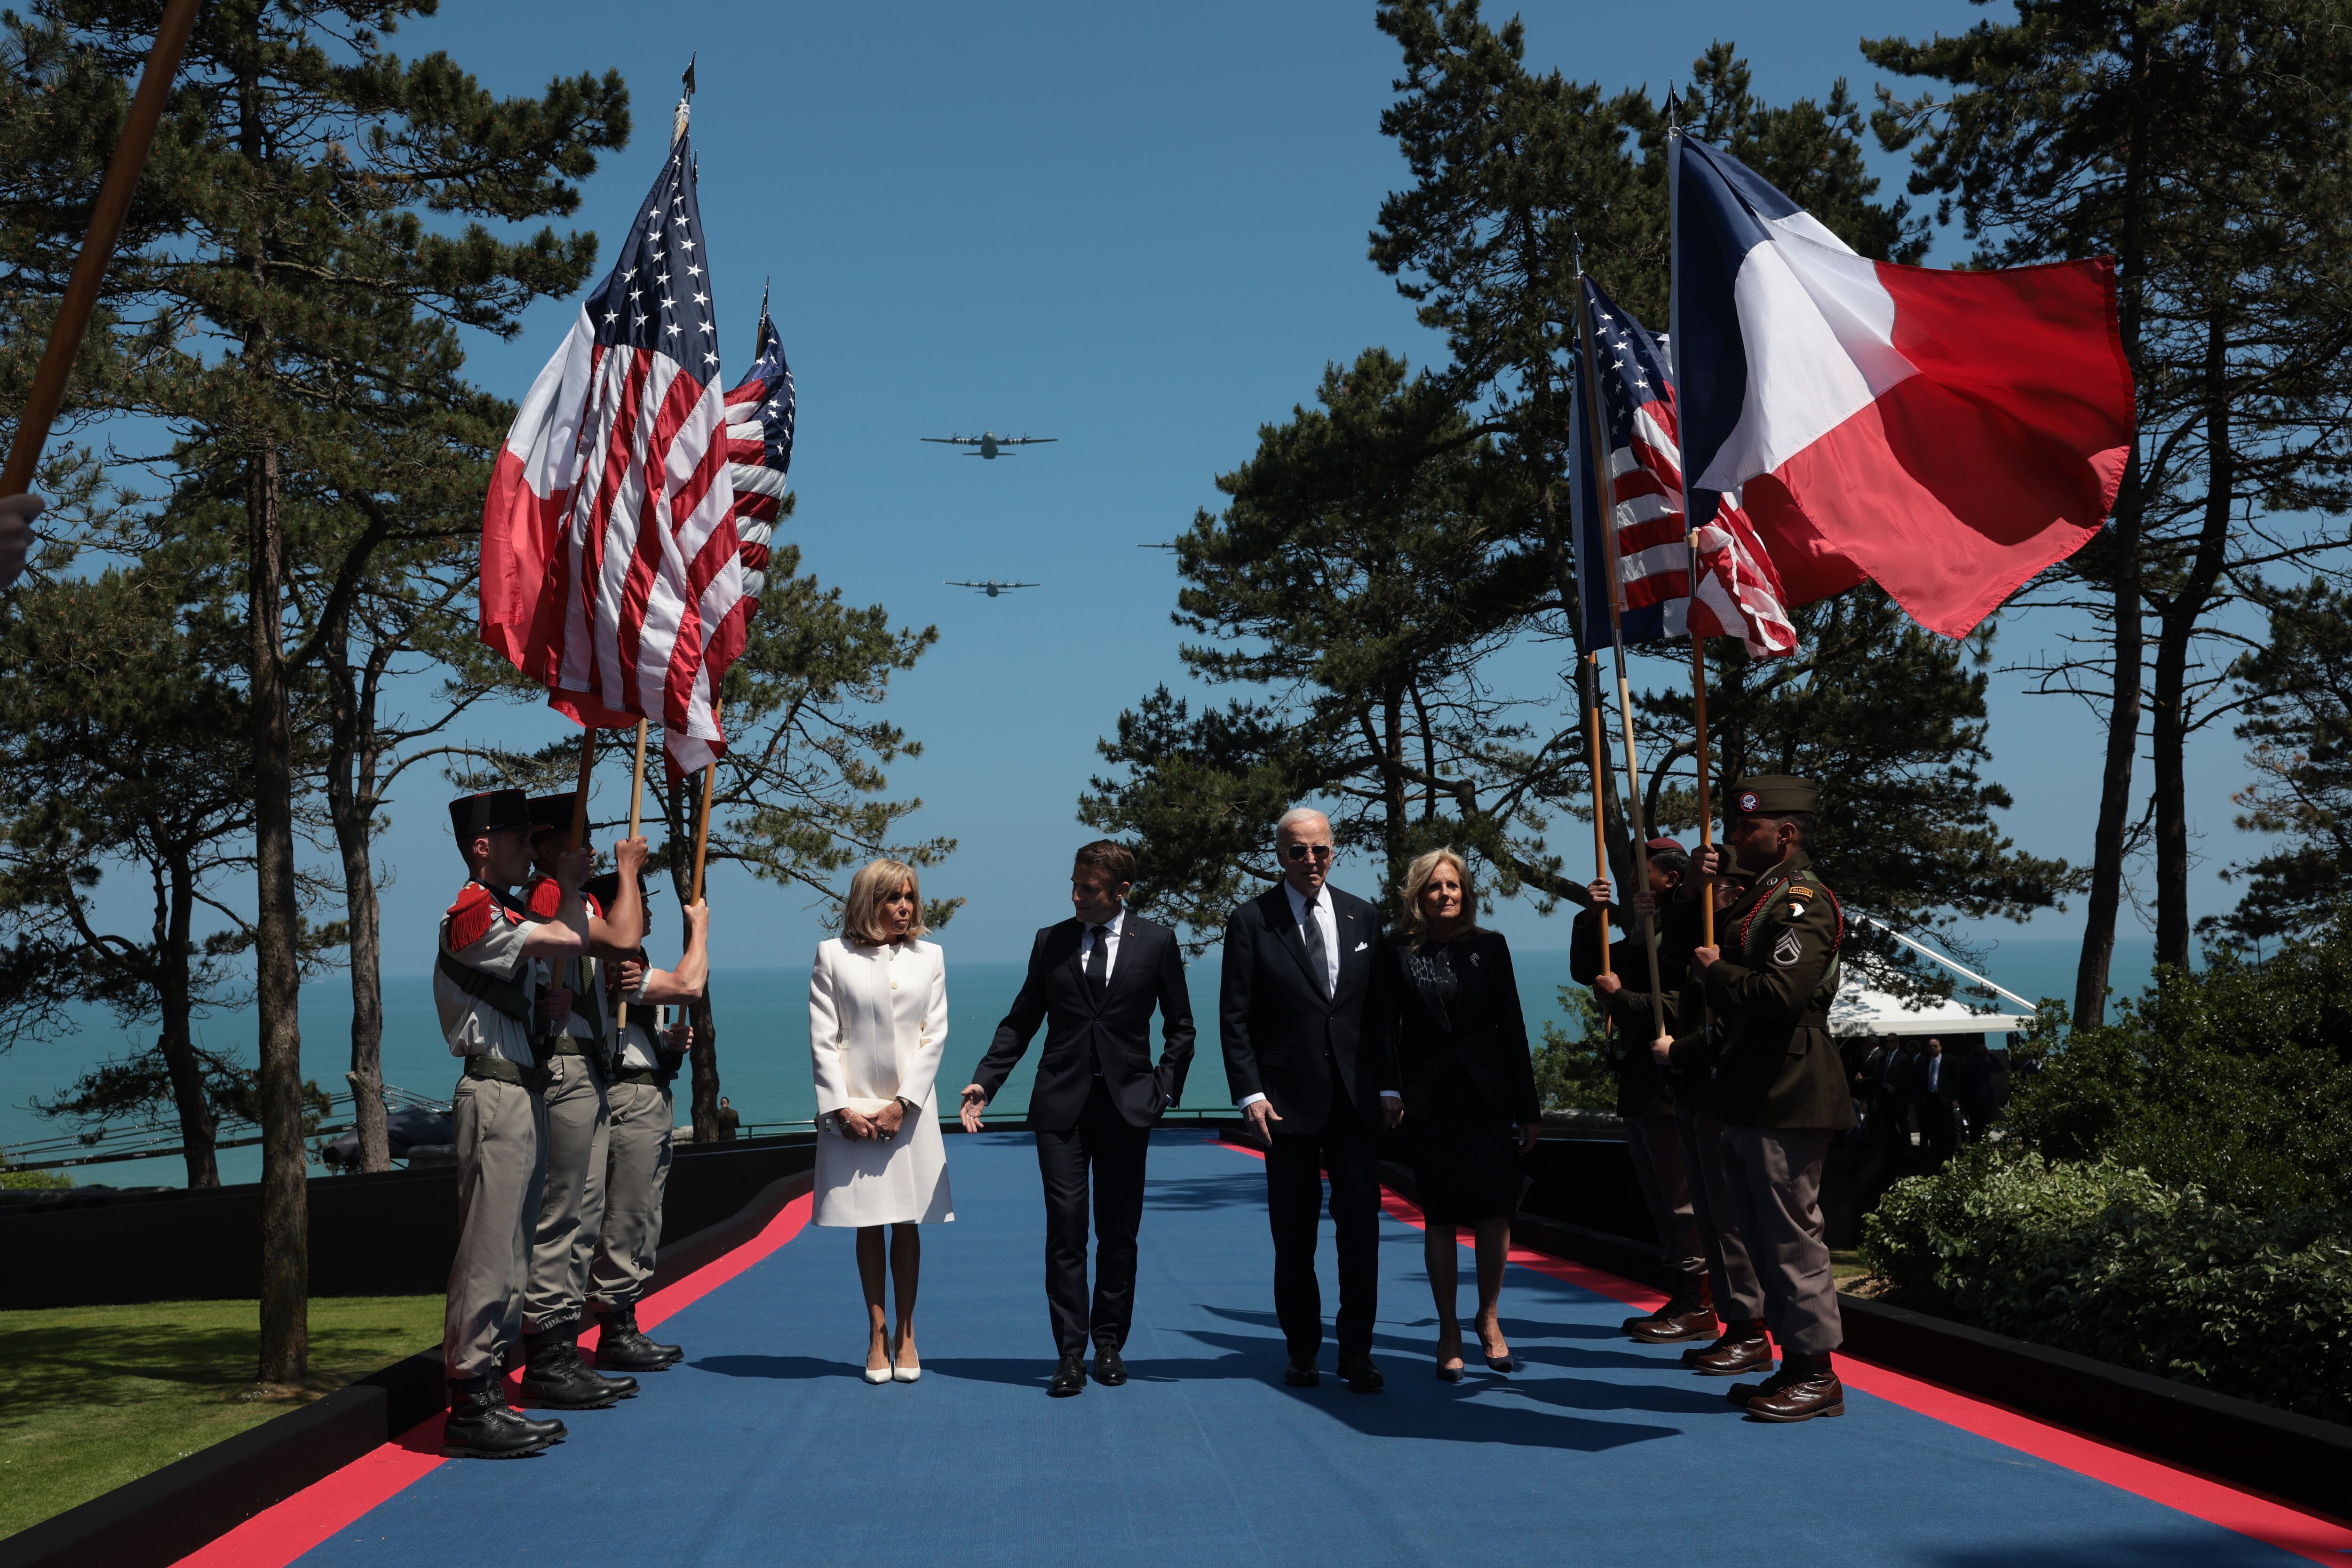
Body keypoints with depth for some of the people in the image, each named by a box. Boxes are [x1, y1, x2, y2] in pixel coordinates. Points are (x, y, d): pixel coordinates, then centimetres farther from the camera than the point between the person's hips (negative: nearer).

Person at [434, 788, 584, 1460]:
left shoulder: (507, 914, 20)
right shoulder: (474, 913, -12)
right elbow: (571, 942, -20)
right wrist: (569, 885, -1)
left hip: (523, 1092, 10)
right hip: (496, 1095, -10)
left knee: (511, 1250, 12)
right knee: (488, 1249, -9)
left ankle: (490, 1394, 18)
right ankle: (470, 1406, -5)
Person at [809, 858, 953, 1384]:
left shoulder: (929, 957, 7)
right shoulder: (833, 955, 1)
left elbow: (934, 1036, 2)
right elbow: (822, 1039, -1)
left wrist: (902, 1103, -7)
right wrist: (842, 1107, -9)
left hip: (910, 1110, 1)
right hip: (852, 1109, -1)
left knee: (907, 1223, 4)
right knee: (868, 1226, 4)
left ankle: (905, 1334, 13)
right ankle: (877, 1334, 12)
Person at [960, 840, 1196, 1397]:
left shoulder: (1156, 942, 3)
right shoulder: (1050, 943, 6)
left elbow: (1180, 1026, 8)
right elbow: (1021, 1022, 9)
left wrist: (1165, 1088, -2)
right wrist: (984, 1082, -2)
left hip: (1126, 1103, 0)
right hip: (1062, 1102, 0)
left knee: (1118, 1231, 6)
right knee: (1066, 1226, -5)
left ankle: (1109, 1344, 18)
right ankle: (1071, 1353, -1)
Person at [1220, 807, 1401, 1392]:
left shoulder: (1363, 917, 9)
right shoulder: (1251, 921, -1)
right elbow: (1234, 1017, -2)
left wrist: (1390, 1086, 3)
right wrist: (1250, 1094, -10)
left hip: (1356, 1098, 2)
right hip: (1289, 1100, -2)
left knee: (1361, 1229, -1)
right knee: (1294, 1236, 6)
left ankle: (1357, 1353, 9)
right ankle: (1302, 1352, 18)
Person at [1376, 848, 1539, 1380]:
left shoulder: (1490, 947, 6)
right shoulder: (1398, 952, 2)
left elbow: (1512, 1027, 6)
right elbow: (1383, 1028, -1)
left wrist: (1528, 1107, 4)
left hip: (1490, 1097, 1)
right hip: (1430, 1102, -1)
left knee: (1495, 1214, 1)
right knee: (1441, 1219, 4)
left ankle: (1489, 1319, 21)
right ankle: (1449, 1331, 16)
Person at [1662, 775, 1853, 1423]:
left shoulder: (1803, 901, -13)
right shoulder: (1765, 895, 18)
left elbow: (1782, 993, -26)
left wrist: (1717, 969, -11)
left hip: (1787, 1100, -10)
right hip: (1754, 1098, 10)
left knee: (1792, 1238, -4)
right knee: (1762, 1238, 14)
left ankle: (1818, 1376, 5)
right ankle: (1797, 1366, 22)